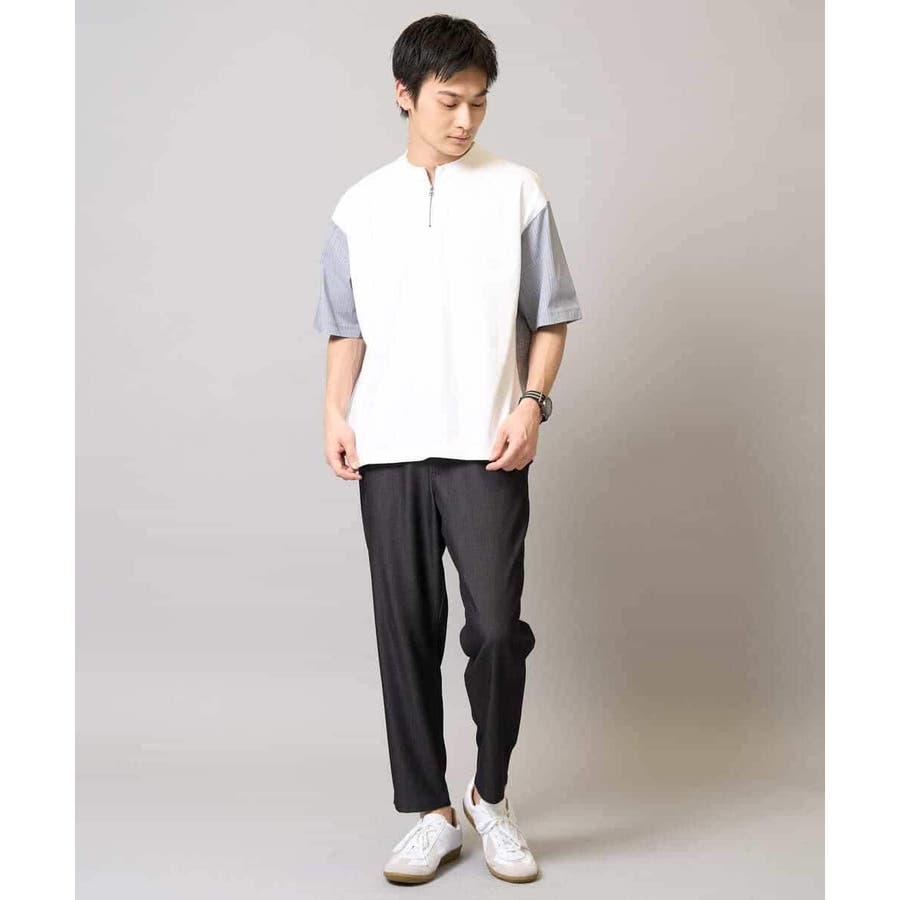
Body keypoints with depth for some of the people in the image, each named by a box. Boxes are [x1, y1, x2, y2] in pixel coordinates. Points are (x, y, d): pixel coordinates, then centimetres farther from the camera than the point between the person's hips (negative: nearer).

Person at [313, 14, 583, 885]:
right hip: (389, 452, 3)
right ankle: (431, 812, 19)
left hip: (485, 449, -2)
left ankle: (490, 795, 17)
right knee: (406, 633, 5)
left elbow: (550, 317, 4)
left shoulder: (518, 191, 3)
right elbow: (346, 326, 14)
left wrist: (531, 403, -9)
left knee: (496, 626, -7)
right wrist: (336, 412, 0)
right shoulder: (360, 206, 10)